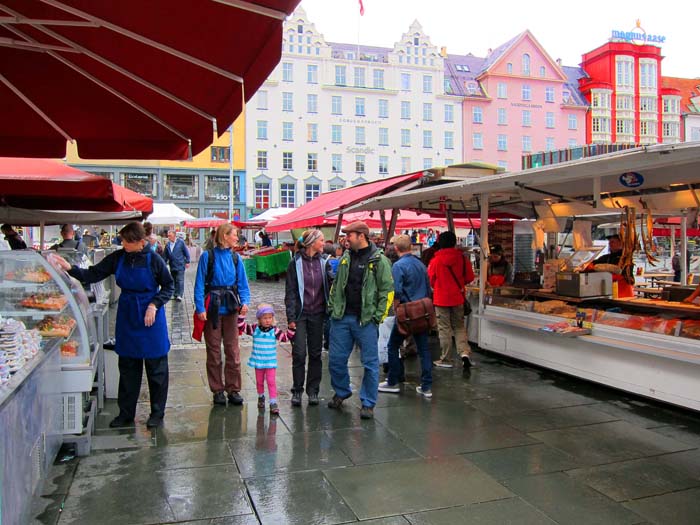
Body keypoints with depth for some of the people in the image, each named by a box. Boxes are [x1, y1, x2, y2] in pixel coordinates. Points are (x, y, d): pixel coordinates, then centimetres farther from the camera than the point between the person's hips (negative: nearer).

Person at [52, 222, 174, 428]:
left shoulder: (153, 260, -12)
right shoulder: (117, 258, -1)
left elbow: (168, 286, -4)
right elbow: (93, 275, 1)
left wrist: (154, 305, -15)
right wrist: (70, 268, -13)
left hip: (150, 316, -4)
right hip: (127, 315, 4)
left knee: (155, 367, 5)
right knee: (127, 366, 12)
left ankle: (157, 413, 19)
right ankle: (126, 413, 25)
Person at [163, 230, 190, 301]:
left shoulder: (181, 242, -5)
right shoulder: (167, 244, 5)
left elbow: (186, 252, -1)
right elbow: (165, 256, 11)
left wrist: (187, 262, -3)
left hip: (180, 266, -5)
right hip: (172, 266, 5)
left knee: (180, 280, -10)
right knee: (174, 281, 12)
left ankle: (179, 295, -13)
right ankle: (176, 295, 21)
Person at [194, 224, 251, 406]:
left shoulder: (236, 258, 5)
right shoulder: (208, 256, -5)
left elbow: (242, 284, 7)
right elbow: (199, 284, -6)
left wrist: (245, 302, -10)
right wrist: (200, 308, -13)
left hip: (230, 308, 3)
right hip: (212, 308, -3)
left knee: (233, 350, 5)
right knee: (214, 351, 6)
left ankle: (233, 389, 16)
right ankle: (217, 390, 18)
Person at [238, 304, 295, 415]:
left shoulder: (274, 331, -3)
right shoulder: (255, 329, -4)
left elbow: (286, 337, -1)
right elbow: (242, 327, -5)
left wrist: (291, 329, -13)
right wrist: (241, 315, -13)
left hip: (271, 362, -1)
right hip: (258, 362, 1)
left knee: (271, 381, -7)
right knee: (259, 381, 15)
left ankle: (273, 403, -4)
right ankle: (261, 397, 39)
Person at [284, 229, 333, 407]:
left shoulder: (323, 262, 6)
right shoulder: (295, 263, -4)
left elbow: (330, 286, 7)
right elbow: (290, 292, -5)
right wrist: (291, 317, -9)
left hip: (317, 314, 3)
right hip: (300, 314, -3)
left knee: (315, 353, 7)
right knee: (299, 353, -3)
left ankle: (313, 391, 18)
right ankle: (297, 391, 11)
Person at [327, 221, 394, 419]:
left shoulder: (379, 260, -7)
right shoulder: (346, 258, 12)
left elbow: (387, 290, -8)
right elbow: (336, 284, 20)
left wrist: (378, 316, -12)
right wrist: (332, 307, 11)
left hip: (365, 320, -5)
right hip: (341, 317, 6)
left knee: (370, 363, 3)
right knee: (336, 359, 10)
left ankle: (368, 403, 16)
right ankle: (341, 392, 33)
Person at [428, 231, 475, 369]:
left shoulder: (436, 260, -11)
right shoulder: (462, 258, -4)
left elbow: (430, 280, -3)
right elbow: (469, 277, 2)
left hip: (441, 298, -2)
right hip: (458, 297, 2)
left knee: (444, 329, 5)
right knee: (459, 326, 14)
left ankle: (446, 360, 10)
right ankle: (465, 352, -4)